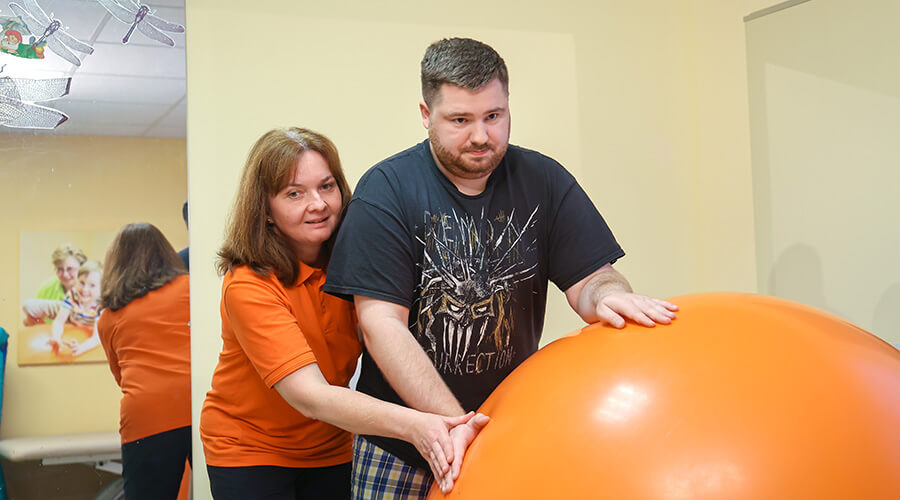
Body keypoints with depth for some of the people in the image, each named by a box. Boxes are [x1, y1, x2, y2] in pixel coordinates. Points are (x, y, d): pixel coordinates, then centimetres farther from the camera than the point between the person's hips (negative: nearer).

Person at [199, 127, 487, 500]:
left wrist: (448, 423, -35)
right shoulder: (248, 285, -27)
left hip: (331, 450, 4)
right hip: (248, 451, -4)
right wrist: (411, 425, -49)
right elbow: (309, 395, -36)